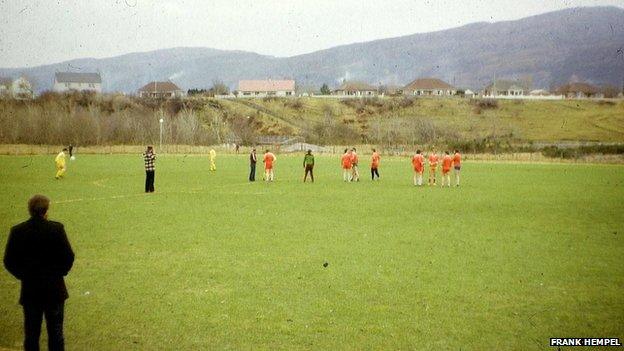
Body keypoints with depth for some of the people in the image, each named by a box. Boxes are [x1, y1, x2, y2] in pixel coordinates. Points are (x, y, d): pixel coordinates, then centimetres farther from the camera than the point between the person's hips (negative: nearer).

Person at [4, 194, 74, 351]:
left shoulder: (17, 231, -7)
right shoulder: (56, 228, -12)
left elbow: (9, 262, -4)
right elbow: (69, 256, -11)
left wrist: (23, 275, 10)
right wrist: (59, 272, 6)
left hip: (29, 291, 1)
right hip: (54, 290, -1)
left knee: (31, 334, 12)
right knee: (55, 332, 11)